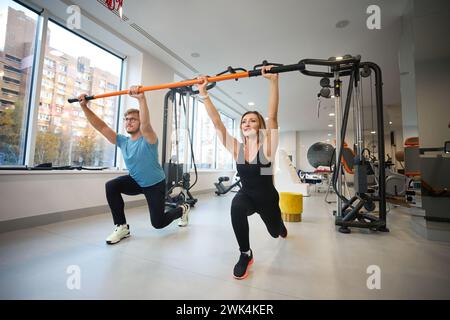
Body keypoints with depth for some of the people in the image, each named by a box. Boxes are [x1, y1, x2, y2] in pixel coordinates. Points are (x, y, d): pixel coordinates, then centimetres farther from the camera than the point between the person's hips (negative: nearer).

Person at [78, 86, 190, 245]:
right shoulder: (122, 141, -4)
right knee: (111, 186, -22)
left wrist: (141, 98, -57)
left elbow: (145, 124, -45)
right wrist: (84, 106, -14)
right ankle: (122, 227, -8)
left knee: (158, 223, -1)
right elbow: (101, 127, -7)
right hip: (136, 181, 6)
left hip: (155, 184, -5)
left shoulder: (148, 140, -23)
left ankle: (182, 209, 31)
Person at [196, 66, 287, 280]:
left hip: (267, 196, 0)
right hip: (247, 194, 1)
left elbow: (273, 115, -31)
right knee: (237, 206, -37)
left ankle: (281, 225, 68)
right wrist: (203, 93, -22)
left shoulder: (267, 146, -18)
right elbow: (217, 123, -17)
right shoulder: (236, 148, -12)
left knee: (275, 231, 24)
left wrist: (274, 81, -37)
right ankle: (245, 254, -11)